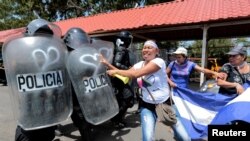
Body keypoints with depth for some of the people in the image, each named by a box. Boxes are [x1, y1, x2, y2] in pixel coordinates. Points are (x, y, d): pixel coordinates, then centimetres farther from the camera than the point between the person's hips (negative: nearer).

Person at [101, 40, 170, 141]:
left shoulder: (159, 61, -19)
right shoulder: (139, 64, 2)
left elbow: (136, 74, -28)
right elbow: (125, 74, 2)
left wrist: (115, 71, -21)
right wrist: (107, 64, -3)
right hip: (147, 105, 4)